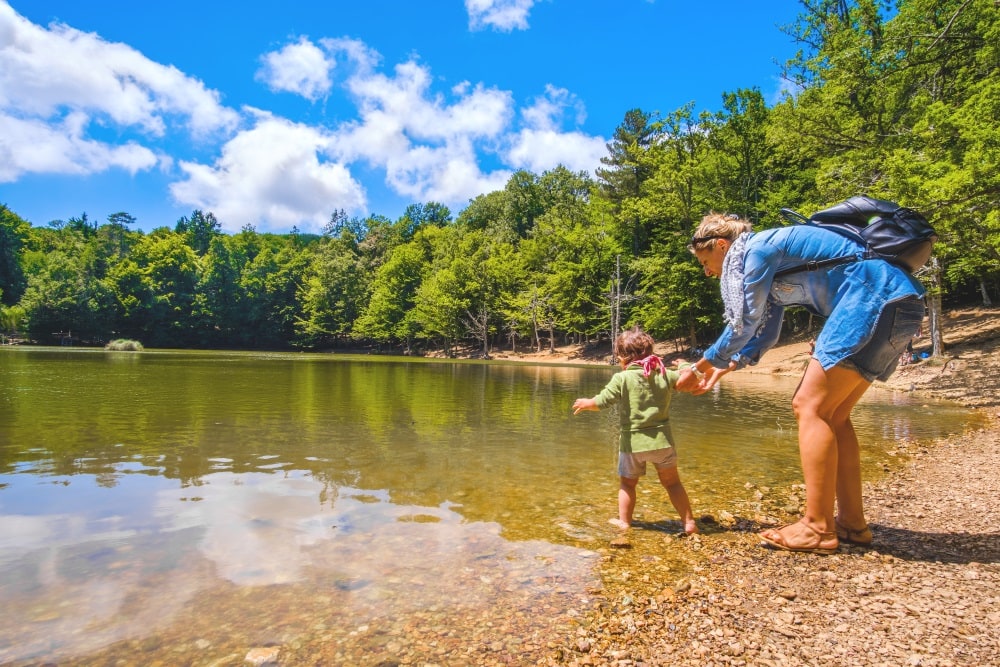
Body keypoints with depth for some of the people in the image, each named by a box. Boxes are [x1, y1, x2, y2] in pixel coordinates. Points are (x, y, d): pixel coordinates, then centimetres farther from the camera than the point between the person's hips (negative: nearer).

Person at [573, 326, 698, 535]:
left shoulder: (621, 378, -12)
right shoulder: (664, 375, -1)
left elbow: (601, 402, -12)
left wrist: (585, 403, 8)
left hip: (632, 441, -2)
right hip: (661, 439, 3)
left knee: (627, 484, 17)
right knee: (672, 482, 16)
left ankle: (624, 521, 25)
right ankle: (689, 522, 19)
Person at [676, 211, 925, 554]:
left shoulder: (760, 247, -9)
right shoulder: (769, 261, 21)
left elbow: (745, 323, -9)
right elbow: (764, 334, 23)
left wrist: (705, 362, 1)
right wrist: (723, 368, 19)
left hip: (877, 298, -10)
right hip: (891, 305, 10)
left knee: (811, 407, -12)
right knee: (832, 414, 10)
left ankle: (818, 529, -9)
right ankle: (852, 522, 13)